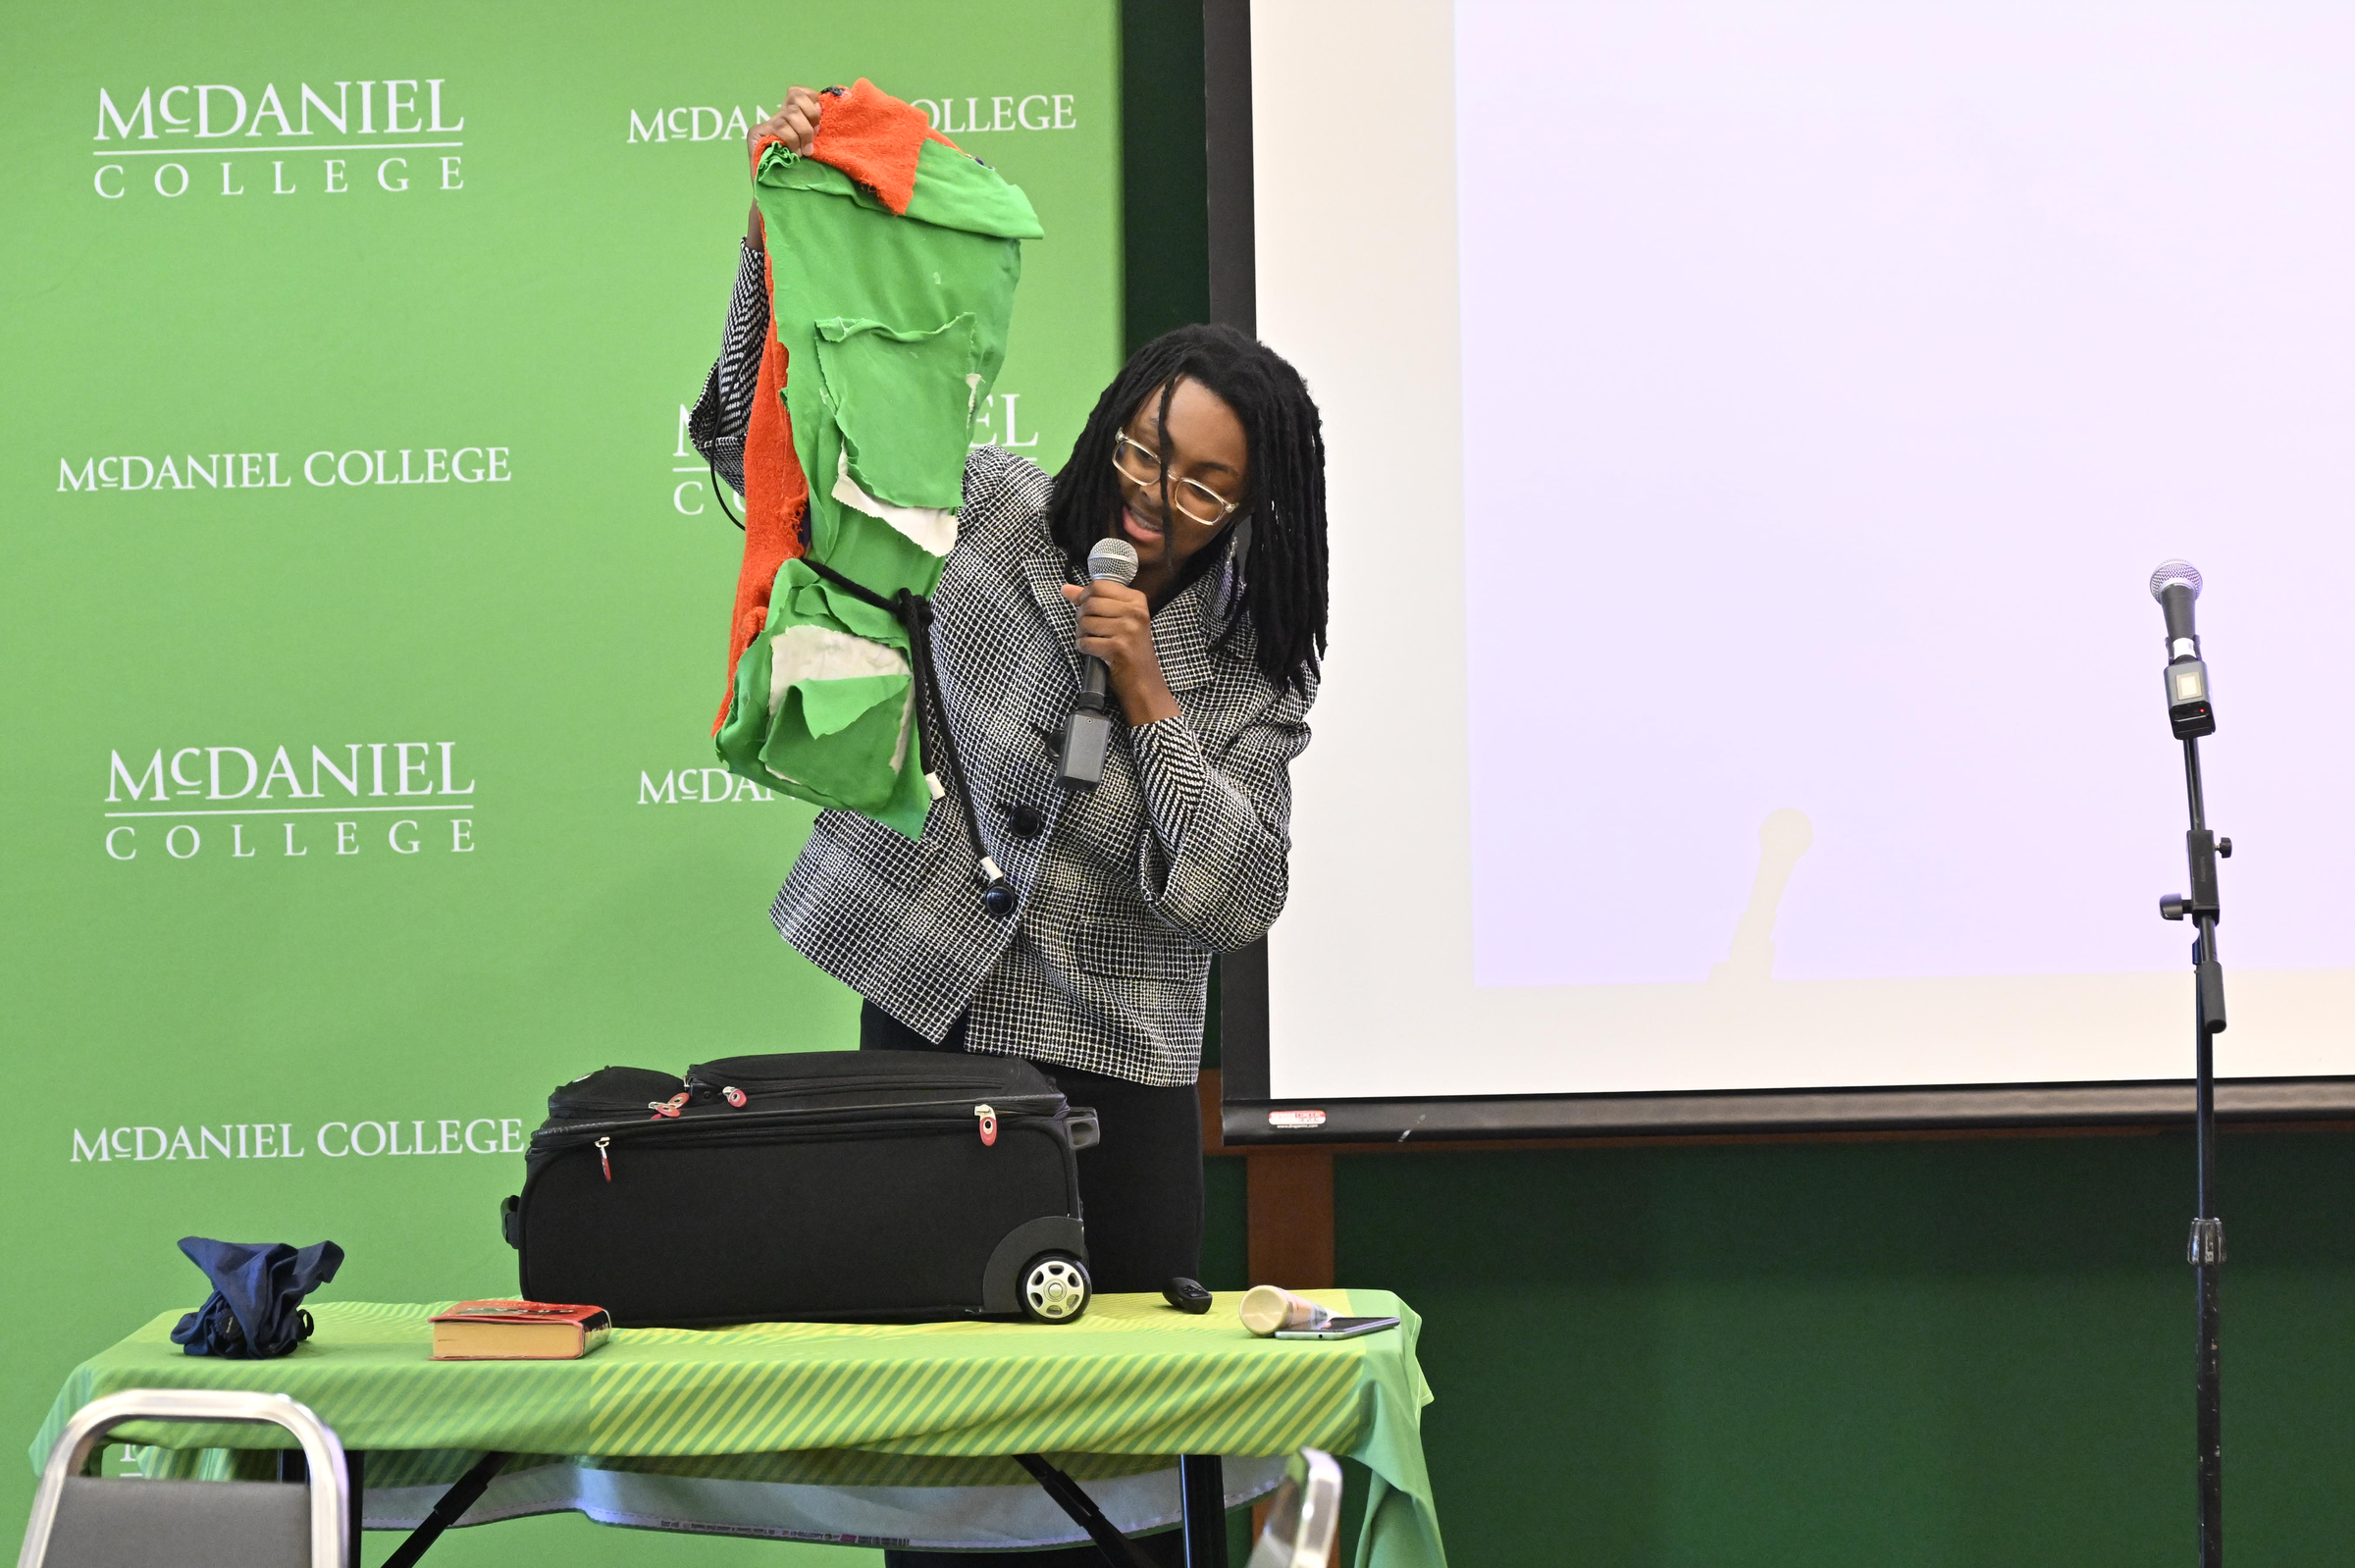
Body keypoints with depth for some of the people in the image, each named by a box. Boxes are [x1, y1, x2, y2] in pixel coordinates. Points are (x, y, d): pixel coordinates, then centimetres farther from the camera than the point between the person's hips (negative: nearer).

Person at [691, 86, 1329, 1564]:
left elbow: (1237, 900, -6)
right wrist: (782, 230, -10)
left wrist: (1147, 696, -14)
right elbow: (761, 434, 3)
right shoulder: (988, 513, 2)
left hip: (1117, 1078, 0)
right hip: (926, 1031, 0)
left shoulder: (1247, 673, 3)